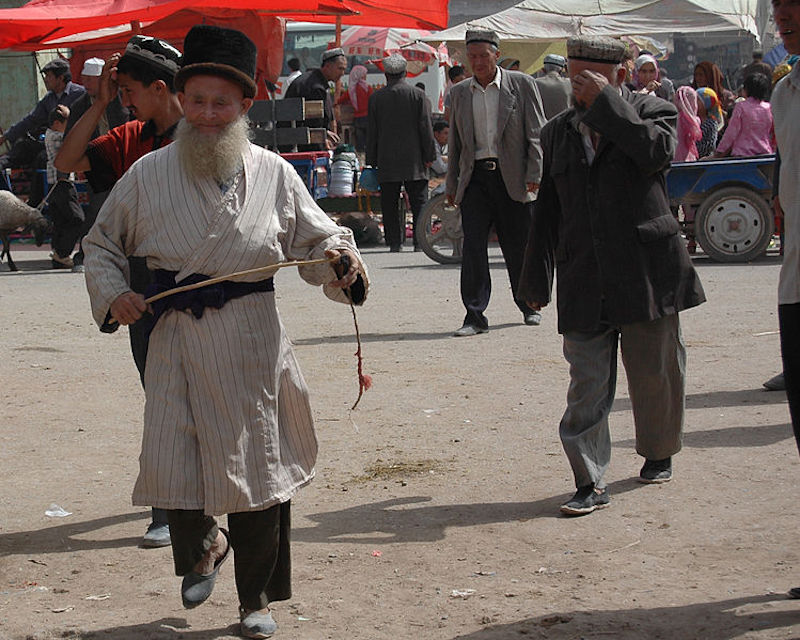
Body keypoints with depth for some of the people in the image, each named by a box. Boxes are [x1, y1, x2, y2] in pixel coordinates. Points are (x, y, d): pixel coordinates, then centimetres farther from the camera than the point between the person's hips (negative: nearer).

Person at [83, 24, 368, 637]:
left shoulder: (274, 174, 2)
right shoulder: (148, 175, 2)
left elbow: (317, 238, 9)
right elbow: (102, 242, 15)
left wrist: (339, 261, -13)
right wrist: (112, 291, -2)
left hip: (252, 343, 0)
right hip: (176, 339, 0)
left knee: (257, 466, 5)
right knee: (172, 465, -3)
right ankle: (202, 547, 33)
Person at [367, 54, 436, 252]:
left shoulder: (376, 97, 1)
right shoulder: (417, 94, -1)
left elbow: (372, 132, 3)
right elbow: (425, 128, -1)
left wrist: (372, 160, 9)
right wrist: (429, 155, 5)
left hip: (387, 161, 1)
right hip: (413, 159, 0)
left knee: (390, 204, 4)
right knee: (419, 201, 3)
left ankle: (394, 242, 2)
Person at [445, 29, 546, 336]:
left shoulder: (521, 84, 2)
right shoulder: (459, 93, 12)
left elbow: (536, 133, 0)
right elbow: (455, 142, 17)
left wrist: (534, 175, -9)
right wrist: (451, 185, 14)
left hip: (512, 177, -2)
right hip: (475, 177, 3)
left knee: (518, 246, 5)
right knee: (473, 245, -7)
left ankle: (529, 306, 25)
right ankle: (474, 316, -4)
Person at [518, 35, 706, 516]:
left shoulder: (653, 111, 3)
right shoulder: (558, 132, 15)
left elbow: (656, 153, -21)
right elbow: (547, 211, 17)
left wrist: (606, 101, -16)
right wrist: (536, 279, 14)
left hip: (646, 272, -2)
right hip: (583, 284, 3)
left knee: (655, 373, 11)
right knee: (587, 385, -4)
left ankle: (659, 454, 34)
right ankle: (592, 484, -3)